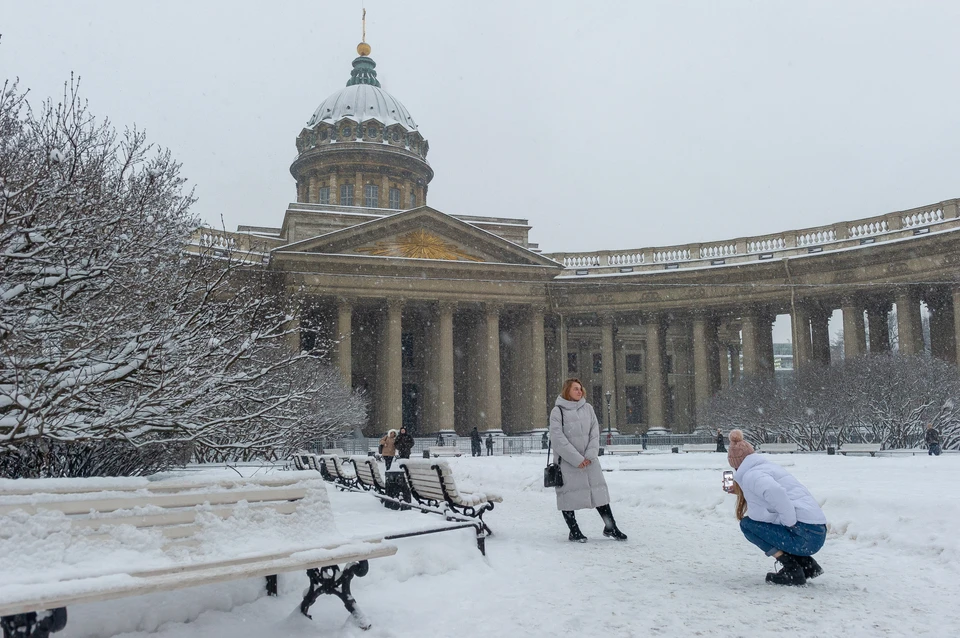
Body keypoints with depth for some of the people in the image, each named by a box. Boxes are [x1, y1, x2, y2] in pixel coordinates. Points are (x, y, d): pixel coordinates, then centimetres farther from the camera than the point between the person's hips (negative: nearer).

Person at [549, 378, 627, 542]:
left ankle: (610, 527, 14)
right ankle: (574, 531, 13)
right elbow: (558, 438, -12)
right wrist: (576, 459, -16)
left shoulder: (587, 408, 8)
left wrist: (590, 455, -10)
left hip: (589, 459, 4)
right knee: (569, 494, 1)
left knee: (599, 491, 4)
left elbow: (595, 432, 4)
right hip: (567, 460, -4)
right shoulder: (558, 411, -6)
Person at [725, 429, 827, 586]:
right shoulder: (768, 466, 20)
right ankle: (807, 564, 18)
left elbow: (775, 492, -29)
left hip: (804, 535, -9)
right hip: (818, 533, 9)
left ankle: (792, 570, -2)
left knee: (748, 524, 0)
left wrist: (789, 522, -18)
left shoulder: (751, 474, -9)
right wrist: (741, 492, 24)